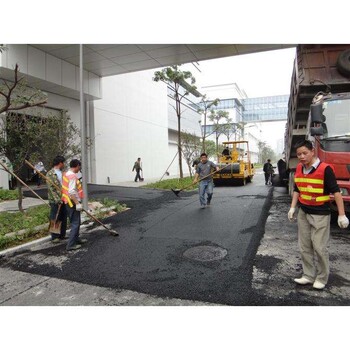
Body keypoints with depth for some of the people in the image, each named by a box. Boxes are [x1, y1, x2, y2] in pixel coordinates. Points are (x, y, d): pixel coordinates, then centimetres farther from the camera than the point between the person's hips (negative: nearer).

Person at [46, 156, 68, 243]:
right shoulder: (50, 174, -8)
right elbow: (51, 188, -12)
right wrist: (57, 200, -18)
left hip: (64, 199, 6)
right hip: (55, 201, -6)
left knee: (64, 218, 12)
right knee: (55, 219, 2)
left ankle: (62, 235, 24)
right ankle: (54, 237, 12)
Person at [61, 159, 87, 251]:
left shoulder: (66, 174, 11)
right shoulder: (73, 176, -19)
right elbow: (71, 192, -27)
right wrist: (77, 203, -24)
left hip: (69, 202, 10)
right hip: (73, 203, -10)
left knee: (76, 222, 21)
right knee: (75, 223, -4)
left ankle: (76, 239, 35)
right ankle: (71, 244, 0)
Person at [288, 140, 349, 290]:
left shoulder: (325, 169, -16)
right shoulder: (299, 169, 4)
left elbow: (336, 191, -15)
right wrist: (292, 207, 6)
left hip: (320, 214, -6)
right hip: (303, 213, 6)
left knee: (319, 247, 1)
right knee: (304, 247, 11)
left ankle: (322, 278, 20)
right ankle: (308, 275, 25)